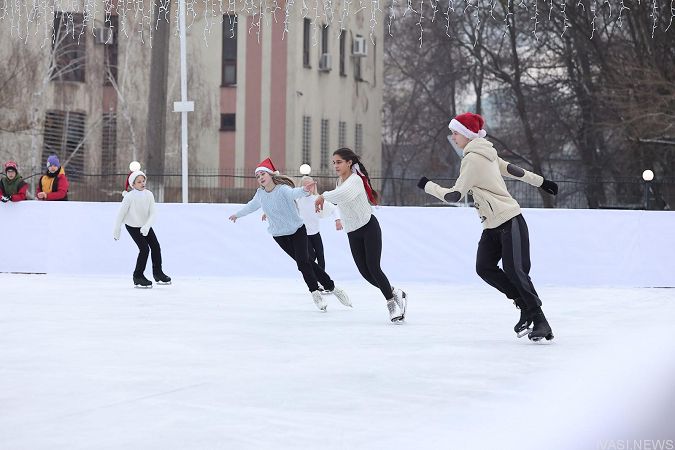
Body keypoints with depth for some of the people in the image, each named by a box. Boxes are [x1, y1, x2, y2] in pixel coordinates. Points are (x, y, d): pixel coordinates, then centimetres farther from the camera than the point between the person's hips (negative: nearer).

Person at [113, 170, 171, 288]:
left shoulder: (149, 195, -14)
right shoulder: (129, 197, -26)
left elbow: (152, 214, -15)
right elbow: (121, 214, -17)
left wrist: (146, 227, -30)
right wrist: (116, 231, -11)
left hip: (145, 225, 5)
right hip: (133, 226, -5)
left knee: (156, 247, 5)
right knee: (145, 249, -14)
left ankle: (158, 273, 23)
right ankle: (138, 277, -2)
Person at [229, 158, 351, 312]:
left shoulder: (283, 189, -20)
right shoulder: (260, 194, -2)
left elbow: (293, 193, -44)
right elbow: (252, 206, 21)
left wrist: (304, 190, -67)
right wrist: (238, 214, 37)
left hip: (298, 230, -4)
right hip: (279, 235, 4)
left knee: (303, 261, -14)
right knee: (303, 262, -5)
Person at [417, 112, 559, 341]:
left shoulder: (472, 159, -16)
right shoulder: (484, 153, 12)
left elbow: (454, 195, -16)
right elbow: (512, 169, 20)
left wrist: (428, 185, -2)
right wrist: (541, 182, 28)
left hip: (510, 222, -9)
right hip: (492, 226, 9)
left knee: (515, 271, -13)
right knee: (484, 268, -3)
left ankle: (540, 321, -7)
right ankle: (525, 305, 5)